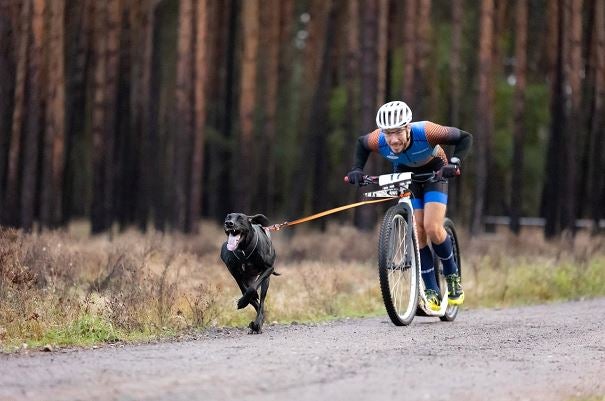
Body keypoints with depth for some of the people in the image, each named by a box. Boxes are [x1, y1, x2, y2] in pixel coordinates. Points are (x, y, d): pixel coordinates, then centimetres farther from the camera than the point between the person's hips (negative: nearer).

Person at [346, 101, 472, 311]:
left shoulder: (425, 132, -38)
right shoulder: (378, 140, -30)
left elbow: (465, 138, -25)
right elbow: (361, 144, -4)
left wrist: (454, 163, -40)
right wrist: (356, 170, -19)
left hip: (434, 172, -3)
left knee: (432, 228, -19)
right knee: (416, 232, -9)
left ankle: (452, 276, 5)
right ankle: (432, 292, 0)